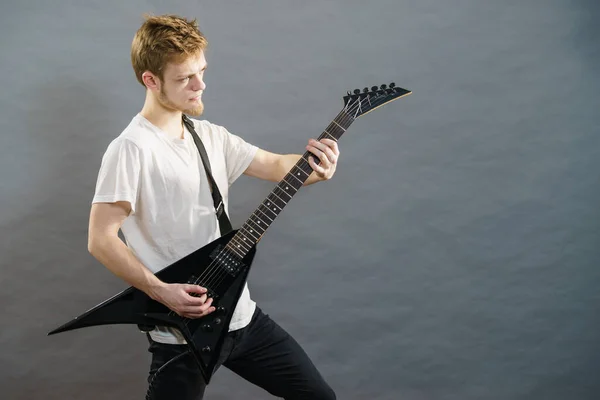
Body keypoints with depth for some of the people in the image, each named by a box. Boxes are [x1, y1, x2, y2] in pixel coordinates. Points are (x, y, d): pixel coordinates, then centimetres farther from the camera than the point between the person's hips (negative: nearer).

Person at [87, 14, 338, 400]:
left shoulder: (210, 136, 7)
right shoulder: (131, 148, -16)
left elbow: (275, 165, 7)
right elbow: (101, 240, -18)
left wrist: (315, 168, -13)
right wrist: (160, 291, -22)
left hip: (241, 314, 7)